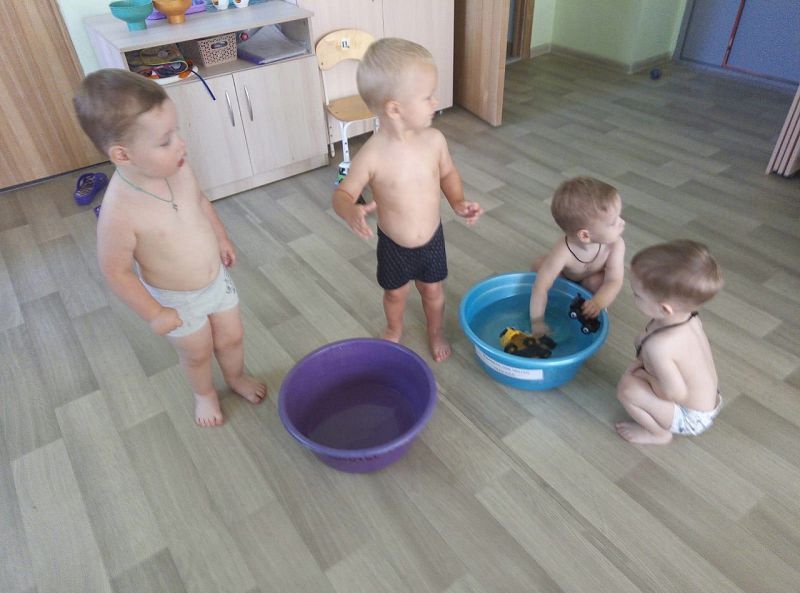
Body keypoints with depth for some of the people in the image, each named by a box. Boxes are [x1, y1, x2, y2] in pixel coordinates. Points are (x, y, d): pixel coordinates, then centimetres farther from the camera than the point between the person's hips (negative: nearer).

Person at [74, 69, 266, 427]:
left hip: (217, 280, 5)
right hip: (178, 301, -4)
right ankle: (204, 393, 53)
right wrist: (153, 314, -14)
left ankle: (236, 377, 55)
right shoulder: (120, 212, -34)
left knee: (231, 338, 25)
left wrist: (221, 239, 13)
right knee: (197, 354, 21)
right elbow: (115, 271, -21)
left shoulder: (178, 168, -18)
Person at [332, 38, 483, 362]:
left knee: (433, 290, 23)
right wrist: (350, 211, -39)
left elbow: (448, 173, 3)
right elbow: (343, 194, -16)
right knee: (395, 293, 23)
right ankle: (394, 329, 55)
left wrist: (458, 202, -14)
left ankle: (436, 331, 52)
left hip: (432, 239, 2)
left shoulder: (434, 139, -16)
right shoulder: (372, 156, -28)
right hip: (393, 245, -2)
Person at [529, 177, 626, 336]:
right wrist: (537, 323, -42)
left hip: (593, 277, 0)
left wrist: (598, 303, -57)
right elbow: (541, 288, -42)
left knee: (597, 282, -31)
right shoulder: (563, 252, -44)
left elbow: (614, 281, -37)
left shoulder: (615, 245, -38)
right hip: (567, 275, 0)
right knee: (538, 267, -19)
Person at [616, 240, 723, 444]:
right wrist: (641, 364, -7)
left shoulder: (659, 346, -39)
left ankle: (659, 433, 7)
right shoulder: (686, 315, -14)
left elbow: (676, 394, -31)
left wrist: (641, 374, -17)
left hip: (691, 418, -8)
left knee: (627, 388, -19)